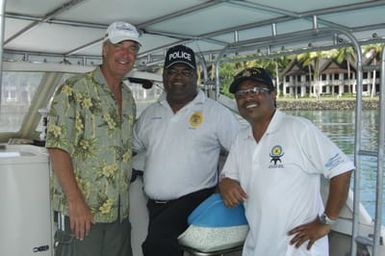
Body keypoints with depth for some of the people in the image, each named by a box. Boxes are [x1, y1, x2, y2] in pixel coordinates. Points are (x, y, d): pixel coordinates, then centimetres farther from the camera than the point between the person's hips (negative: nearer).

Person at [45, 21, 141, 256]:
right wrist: (75, 201, -19)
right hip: (83, 211, -6)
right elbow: (58, 148, -15)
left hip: (120, 212, 7)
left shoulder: (129, 98, 12)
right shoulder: (74, 90, -9)